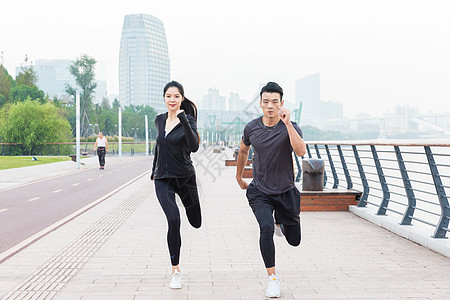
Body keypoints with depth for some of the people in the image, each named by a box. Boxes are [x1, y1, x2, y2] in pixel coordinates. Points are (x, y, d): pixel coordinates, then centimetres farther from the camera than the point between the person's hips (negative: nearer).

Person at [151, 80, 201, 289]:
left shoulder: (188, 120, -8)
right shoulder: (159, 120, 6)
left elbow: (194, 147, -25)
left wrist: (184, 121, -32)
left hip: (185, 177, -1)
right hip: (162, 179, 2)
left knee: (196, 223, 14)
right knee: (173, 220, -20)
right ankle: (175, 271, -9)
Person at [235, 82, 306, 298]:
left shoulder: (290, 127, -12)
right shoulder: (251, 128, -4)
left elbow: (301, 151, -32)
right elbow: (243, 150, 17)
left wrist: (287, 124, -38)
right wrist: (239, 177, 25)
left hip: (286, 192, 0)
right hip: (260, 192, 0)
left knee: (294, 240, 12)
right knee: (266, 228, -26)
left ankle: (279, 224, 47)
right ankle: (272, 279, -14)